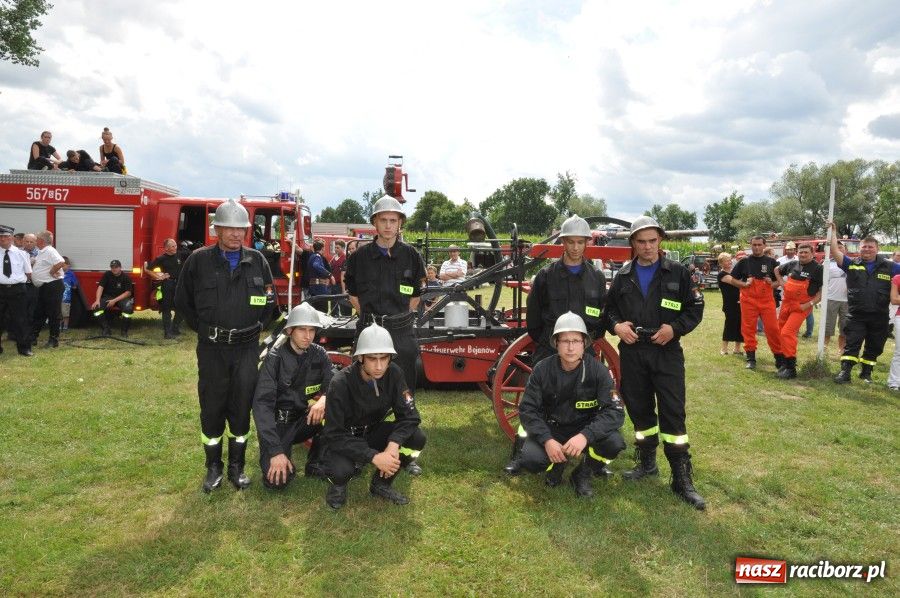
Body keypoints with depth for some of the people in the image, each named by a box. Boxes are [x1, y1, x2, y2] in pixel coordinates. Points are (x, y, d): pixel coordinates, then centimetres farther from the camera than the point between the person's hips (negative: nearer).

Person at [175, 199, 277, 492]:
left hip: (247, 347, 1)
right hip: (211, 348, -1)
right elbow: (182, 301, 7)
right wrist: (203, 329, 3)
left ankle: (237, 466, 21)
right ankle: (213, 467, 22)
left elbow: (270, 300, 13)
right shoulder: (199, 260, -2)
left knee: (241, 407, 7)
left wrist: (257, 327, 7)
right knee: (211, 407, 7)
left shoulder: (257, 261, 3)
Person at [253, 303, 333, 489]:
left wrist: (325, 398, -36)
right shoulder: (275, 358, -16)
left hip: (304, 419, 4)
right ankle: (269, 452, 11)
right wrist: (276, 451, -30)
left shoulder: (319, 355, -4)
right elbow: (262, 404, -22)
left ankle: (315, 463, -5)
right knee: (278, 480, -24)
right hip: (277, 422, -3)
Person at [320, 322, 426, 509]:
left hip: (372, 432, 4)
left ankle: (381, 483, 5)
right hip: (342, 440, -4)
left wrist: (393, 444, -34)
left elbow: (409, 415, -15)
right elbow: (334, 435, -27)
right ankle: (338, 484, 3)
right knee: (340, 469, -36)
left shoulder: (393, 373, -16)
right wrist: (374, 457, -36)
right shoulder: (341, 383, -27)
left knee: (417, 439, -20)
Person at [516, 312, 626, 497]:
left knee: (614, 442, -29)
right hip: (551, 430, 0)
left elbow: (615, 411, -22)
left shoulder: (598, 370, -16)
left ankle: (583, 474, 3)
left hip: (585, 429, 0)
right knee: (530, 460, -28)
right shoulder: (542, 370, -15)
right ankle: (557, 464, 10)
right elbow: (527, 409, -13)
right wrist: (547, 440, -30)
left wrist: (585, 436, -37)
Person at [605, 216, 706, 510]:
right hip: (632, 352, 3)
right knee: (639, 409, 11)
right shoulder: (622, 276, 9)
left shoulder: (677, 272, 2)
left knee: (673, 413, -5)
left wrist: (675, 328, -13)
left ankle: (682, 478, 2)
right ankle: (647, 462, 29)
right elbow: (609, 308, 14)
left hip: (666, 352, -3)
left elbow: (695, 308, 4)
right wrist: (616, 325, -7)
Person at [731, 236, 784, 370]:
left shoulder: (771, 262, 7)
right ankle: (751, 358, 10)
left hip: (767, 300, 0)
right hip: (748, 300, 0)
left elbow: (779, 281, 12)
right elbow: (732, 278, 9)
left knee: (772, 328, -4)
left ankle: (779, 357, 8)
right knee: (748, 329, 2)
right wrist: (743, 284, -8)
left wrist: (772, 284, -10)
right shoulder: (744, 262, 5)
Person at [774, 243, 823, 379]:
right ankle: (784, 360, 30)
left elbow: (822, 291, -9)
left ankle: (790, 367, -11)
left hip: (802, 306, -6)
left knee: (787, 332, -17)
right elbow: (777, 270, 27)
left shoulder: (817, 268, -7)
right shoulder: (792, 265, 7)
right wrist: (782, 283, 12)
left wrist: (809, 304, -17)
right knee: (780, 331, 11)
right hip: (786, 303, 6)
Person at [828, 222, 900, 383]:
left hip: (879, 317, 2)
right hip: (856, 315, -2)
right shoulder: (851, 264, 2)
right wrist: (833, 232, -5)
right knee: (851, 344, -3)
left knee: (874, 346, 13)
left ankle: (866, 373, 27)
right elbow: (835, 251, -4)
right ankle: (845, 372, -3)